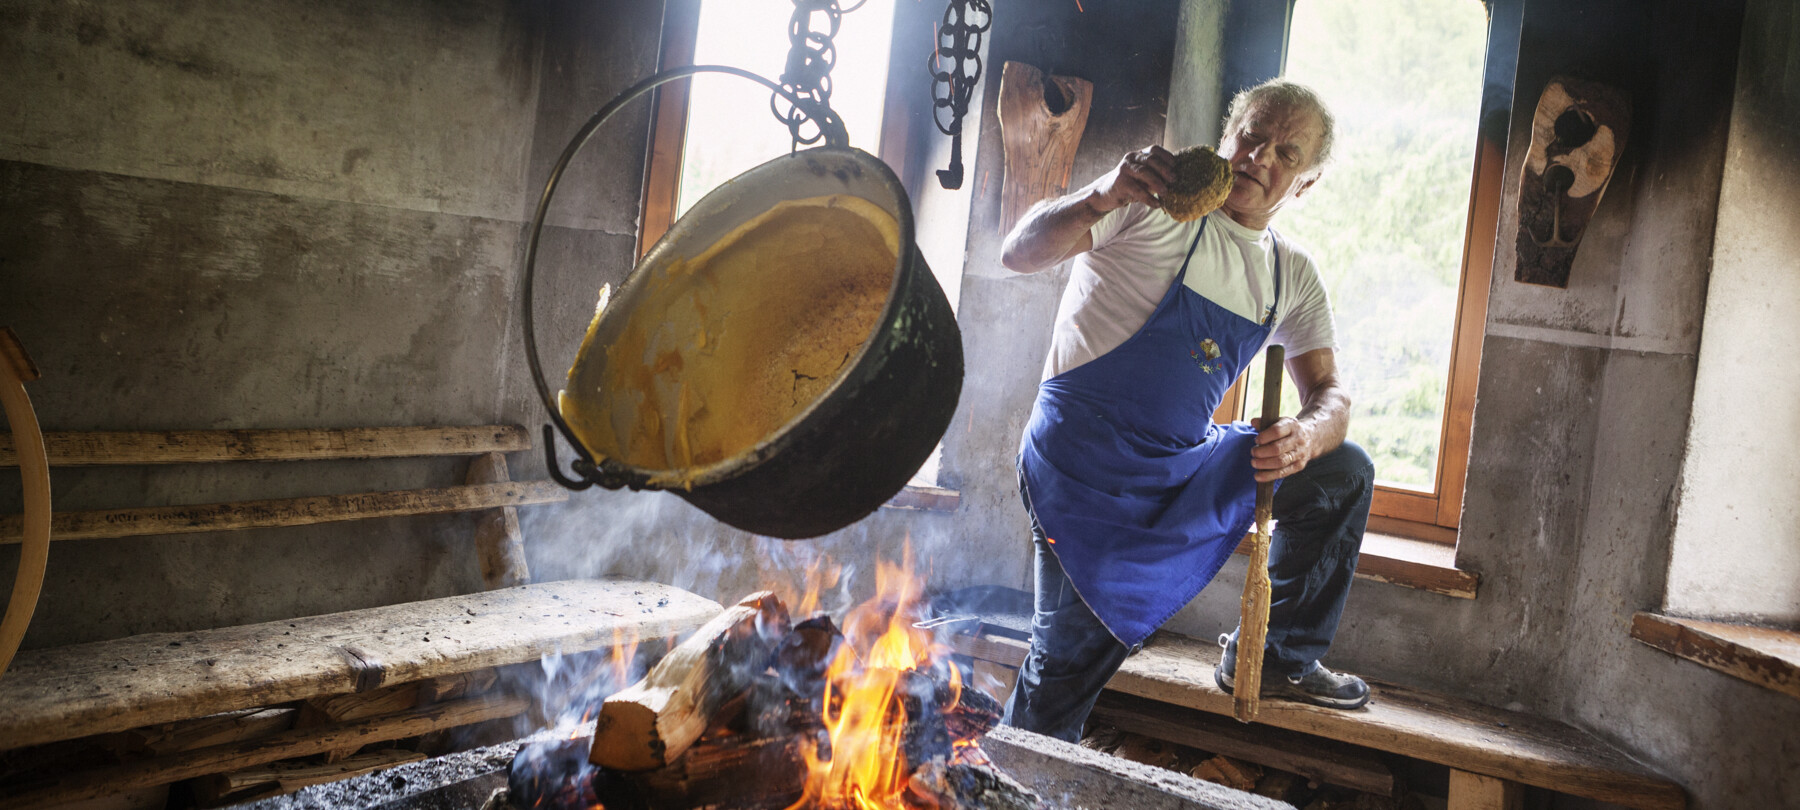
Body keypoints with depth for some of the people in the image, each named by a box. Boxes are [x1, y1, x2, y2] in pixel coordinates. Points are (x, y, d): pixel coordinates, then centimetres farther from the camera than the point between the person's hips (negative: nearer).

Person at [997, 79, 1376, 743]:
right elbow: (1020, 254, -16)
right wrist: (1102, 197, -35)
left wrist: (1306, 436, -18)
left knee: (1342, 472, 8)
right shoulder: (1154, 203, -9)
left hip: (1184, 465, 7)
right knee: (1072, 660, -9)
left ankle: (1278, 657, 20)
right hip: (1084, 460, -6)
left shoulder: (1293, 277, 9)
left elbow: (1330, 394, 6)